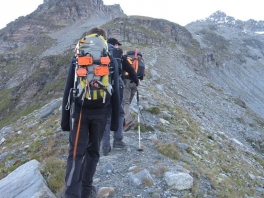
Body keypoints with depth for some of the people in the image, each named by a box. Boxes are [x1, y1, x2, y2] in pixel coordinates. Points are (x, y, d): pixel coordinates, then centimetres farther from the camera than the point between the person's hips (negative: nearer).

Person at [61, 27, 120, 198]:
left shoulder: (77, 59, 4)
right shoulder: (111, 61, 4)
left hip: (80, 111, -1)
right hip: (101, 112, 1)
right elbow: (115, 92, 3)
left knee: (76, 153, 0)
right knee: (93, 151, 15)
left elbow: (68, 90, 2)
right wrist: (115, 118, 9)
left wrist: (65, 118, 6)